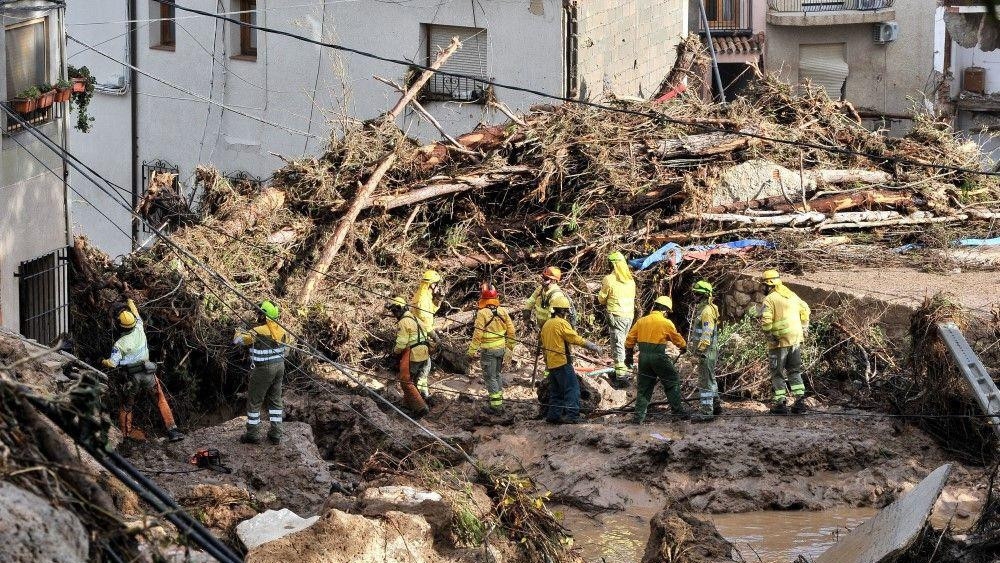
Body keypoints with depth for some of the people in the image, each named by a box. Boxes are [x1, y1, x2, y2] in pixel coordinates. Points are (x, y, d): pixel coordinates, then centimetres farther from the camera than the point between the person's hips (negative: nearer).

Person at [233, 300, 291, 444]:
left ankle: (253, 434, 14)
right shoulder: (281, 330, -1)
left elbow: (238, 340, -12)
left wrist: (239, 332, 9)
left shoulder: (258, 331, -22)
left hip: (263, 369, -7)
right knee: (275, 400, 15)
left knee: (254, 401, 7)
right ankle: (275, 434, 19)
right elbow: (286, 350, 11)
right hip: (279, 367, 7)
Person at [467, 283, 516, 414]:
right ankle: (499, 400, 29)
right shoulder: (502, 311, 1)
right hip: (501, 348, 6)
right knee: (497, 374, 21)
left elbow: (478, 334, -17)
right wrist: (510, 346, 19)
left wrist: (472, 350, -8)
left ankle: (496, 405, 0)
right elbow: (511, 331, 7)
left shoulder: (482, 313, -17)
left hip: (488, 349, -6)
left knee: (490, 377, 1)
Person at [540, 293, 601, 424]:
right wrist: (592, 346, -6)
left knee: (556, 391, 14)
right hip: (562, 362, -9)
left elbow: (544, 345, 22)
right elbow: (576, 339, -13)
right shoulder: (561, 323, -12)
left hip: (551, 363, 9)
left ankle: (553, 415, 13)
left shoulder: (546, 325, 16)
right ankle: (571, 415, -14)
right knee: (572, 388, -8)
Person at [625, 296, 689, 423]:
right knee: (672, 383, 10)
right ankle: (678, 411, 9)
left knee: (644, 387, 12)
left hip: (643, 357, 5)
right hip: (659, 357, -5)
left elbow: (630, 339, 10)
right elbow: (678, 339, 5)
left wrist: (629, 356, 22)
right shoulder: (666, 323, -6)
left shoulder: (641, 321, 7)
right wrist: (683, 347, 27)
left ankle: (639, 416, 10)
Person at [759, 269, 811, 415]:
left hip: (779, 343, -6)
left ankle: (781, 403, 5)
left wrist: (769, 335, -12)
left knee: (778, 374, 6)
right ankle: (800, 401, 10)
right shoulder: (792, 295, 10)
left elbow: (766, 321, -24)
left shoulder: (769, 299, -13)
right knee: (795, 372, 16)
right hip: (796, 340, 6)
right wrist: (804, 328, 24)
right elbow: (805, 310, 20)